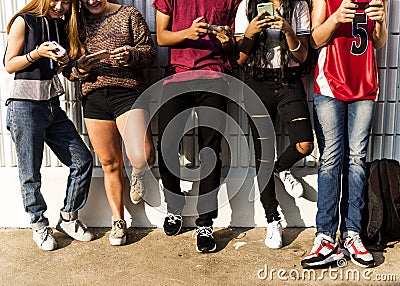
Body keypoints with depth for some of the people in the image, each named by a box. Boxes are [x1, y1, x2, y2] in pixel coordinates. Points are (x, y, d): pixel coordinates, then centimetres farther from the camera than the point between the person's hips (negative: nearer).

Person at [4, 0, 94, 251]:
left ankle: (68, 219, 17)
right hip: (25, 105, -6)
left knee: (83, 160, 1)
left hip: (53, 104, 6)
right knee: (31, 173, 2)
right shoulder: (24, 22, -4)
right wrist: (37, 53, -18)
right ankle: (39, 225, 22)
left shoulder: (60, 25, 13)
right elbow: (10, 65, -4)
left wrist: (63, 61, 1)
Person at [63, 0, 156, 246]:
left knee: (142, 157, -22)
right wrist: (80, 68, -10)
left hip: (128, 91, -3)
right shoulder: (78, 21, 15)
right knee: (110, 164, 8)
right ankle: (118, 221, 25)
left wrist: (131, 55, -17)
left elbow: (150, 51, 4)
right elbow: (68, 70, 13)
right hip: (93, 97, 3)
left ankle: (138, 174, 18)